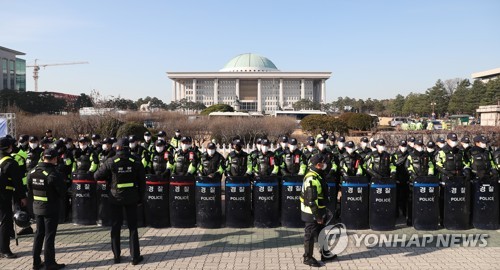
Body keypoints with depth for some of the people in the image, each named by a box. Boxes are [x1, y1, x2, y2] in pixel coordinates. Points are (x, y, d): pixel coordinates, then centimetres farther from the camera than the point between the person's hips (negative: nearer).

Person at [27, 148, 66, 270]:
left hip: (37, 207, 7)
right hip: (51, 208, -7)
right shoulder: (53, 174, -21)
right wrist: (57, 199, 6)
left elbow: (29, 191, 9)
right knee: (49, 235, 2)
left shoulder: (32, 172, 2)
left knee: (39, 234, 17)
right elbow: (63, 191, -13)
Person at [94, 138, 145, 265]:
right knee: (132, 227, 8)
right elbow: (142, 182, -3)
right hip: (131, 198, 1)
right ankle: (135, 256, 10)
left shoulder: (111, 162, -12)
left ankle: (117, 256, 19)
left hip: (115, 198, -1)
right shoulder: (136, 162, -7)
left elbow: (97, 176, -5)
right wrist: (140, 197, 7)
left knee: (115, 227, 12)